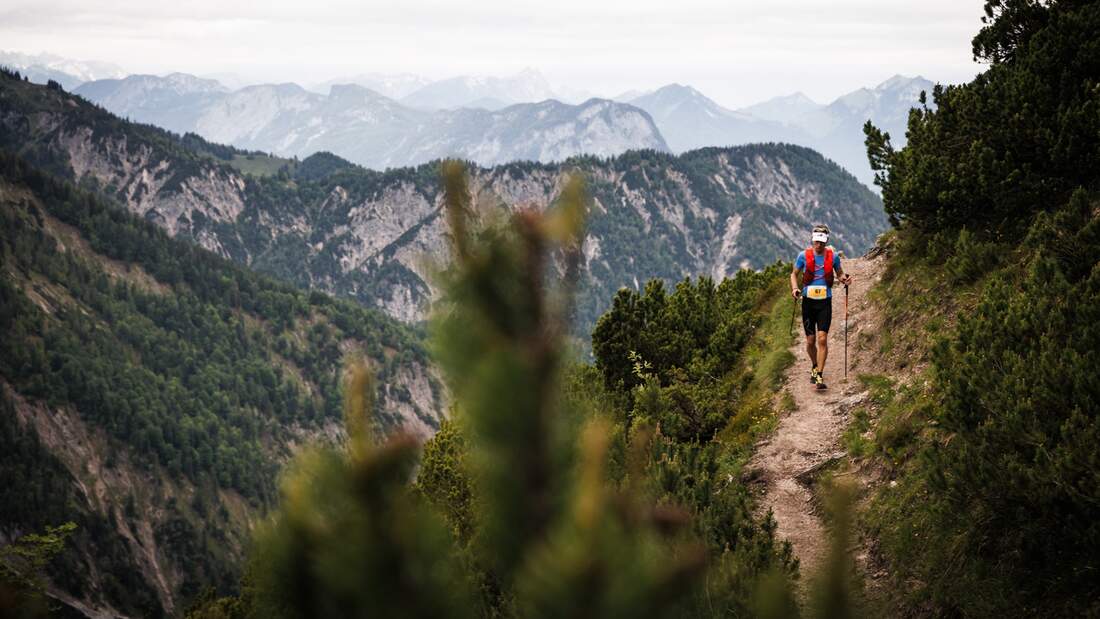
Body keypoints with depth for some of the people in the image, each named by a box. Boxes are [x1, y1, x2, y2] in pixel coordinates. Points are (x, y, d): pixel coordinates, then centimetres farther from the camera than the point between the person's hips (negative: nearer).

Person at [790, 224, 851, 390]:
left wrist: (844, 279, -10)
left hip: (825, 302, -1)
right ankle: (815, 366, 34)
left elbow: (839, 274, 13)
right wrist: (795, 288, -10)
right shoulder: (804, 256, -4)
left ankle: (819, 375, -9)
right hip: (808, 301, 1)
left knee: (822, 338, -13)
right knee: (810, 341, 6)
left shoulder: (833, 256, -2)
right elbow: (794, 274, 9)